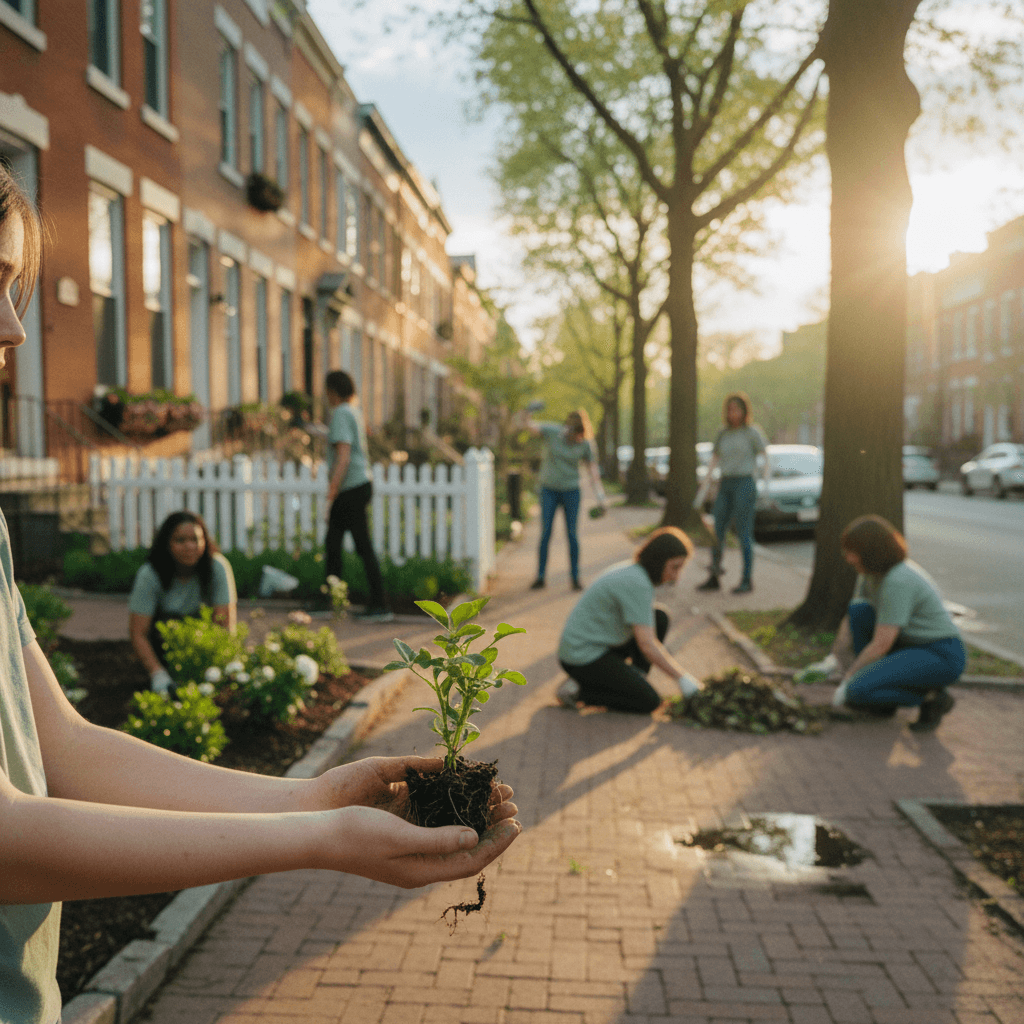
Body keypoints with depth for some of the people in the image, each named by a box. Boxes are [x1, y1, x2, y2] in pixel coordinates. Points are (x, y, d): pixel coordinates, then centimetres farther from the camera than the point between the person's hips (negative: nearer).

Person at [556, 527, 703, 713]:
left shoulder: (630, 570, 7)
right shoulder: (638, 584, -23)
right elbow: (647, 645, -26)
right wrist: (683, 678, -18)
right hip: (584, 658, -10)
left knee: (659, 618, 6)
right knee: (649, 702, -10)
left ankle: (635, 683, 8)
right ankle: (578, 690, -4)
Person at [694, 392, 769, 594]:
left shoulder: (753, 431, -3)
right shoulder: (723, 434, 12)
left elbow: (765, 458, -7)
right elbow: (714, 461, 15)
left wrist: (766, 483, -21)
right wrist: (704, 488, 11)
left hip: (744, 484, -6)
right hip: (725, 485, 6)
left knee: (744, 534, -5)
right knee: (716, 532, 4)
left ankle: (747, 580, 3)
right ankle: (713, 578, 11)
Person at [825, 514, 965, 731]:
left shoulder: (897, 582, -26)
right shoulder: (870, 572, 2)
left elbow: (881, 645, -26)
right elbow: (851, 617, 6)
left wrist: (846, 682, -17)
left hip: (941, 658, -10)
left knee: (859, 691, -25)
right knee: (859, 611, -8)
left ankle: (932, 698, -2)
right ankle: (880, 704, 0)